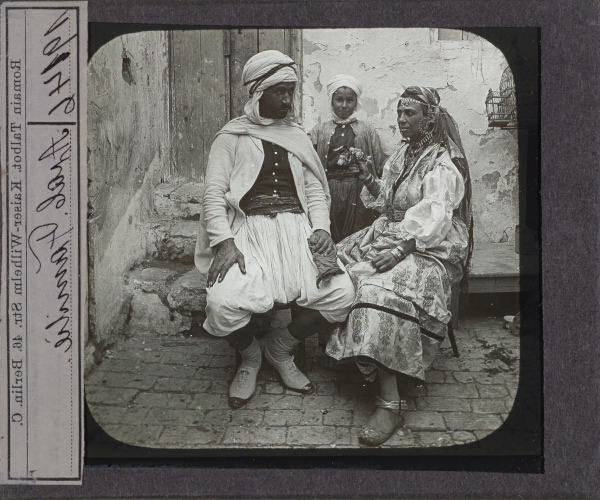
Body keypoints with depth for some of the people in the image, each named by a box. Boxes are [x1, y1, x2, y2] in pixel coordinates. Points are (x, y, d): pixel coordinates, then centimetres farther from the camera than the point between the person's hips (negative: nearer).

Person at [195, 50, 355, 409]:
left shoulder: (299, 137, 22)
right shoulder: (232, 137, 9)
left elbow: (315, 189, 17)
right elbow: (214, 194, 1)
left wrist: (321, 228, -4)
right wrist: (224, 241, -16)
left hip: (297, 229, 4)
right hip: (249, 230, -3)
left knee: (341, 293, -20)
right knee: (224, 302, -30)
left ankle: (282, 349, 8)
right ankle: (250, 357, 7)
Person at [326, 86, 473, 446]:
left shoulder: (444, 163, -8)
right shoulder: (403, 153, 18)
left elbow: (434, 217, -21)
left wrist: (400, 249, -34)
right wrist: (370, 181, 4)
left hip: (429, 247, -9)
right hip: (390, 234, 10)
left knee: (383, 290, -34)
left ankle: (390, 405, -36)